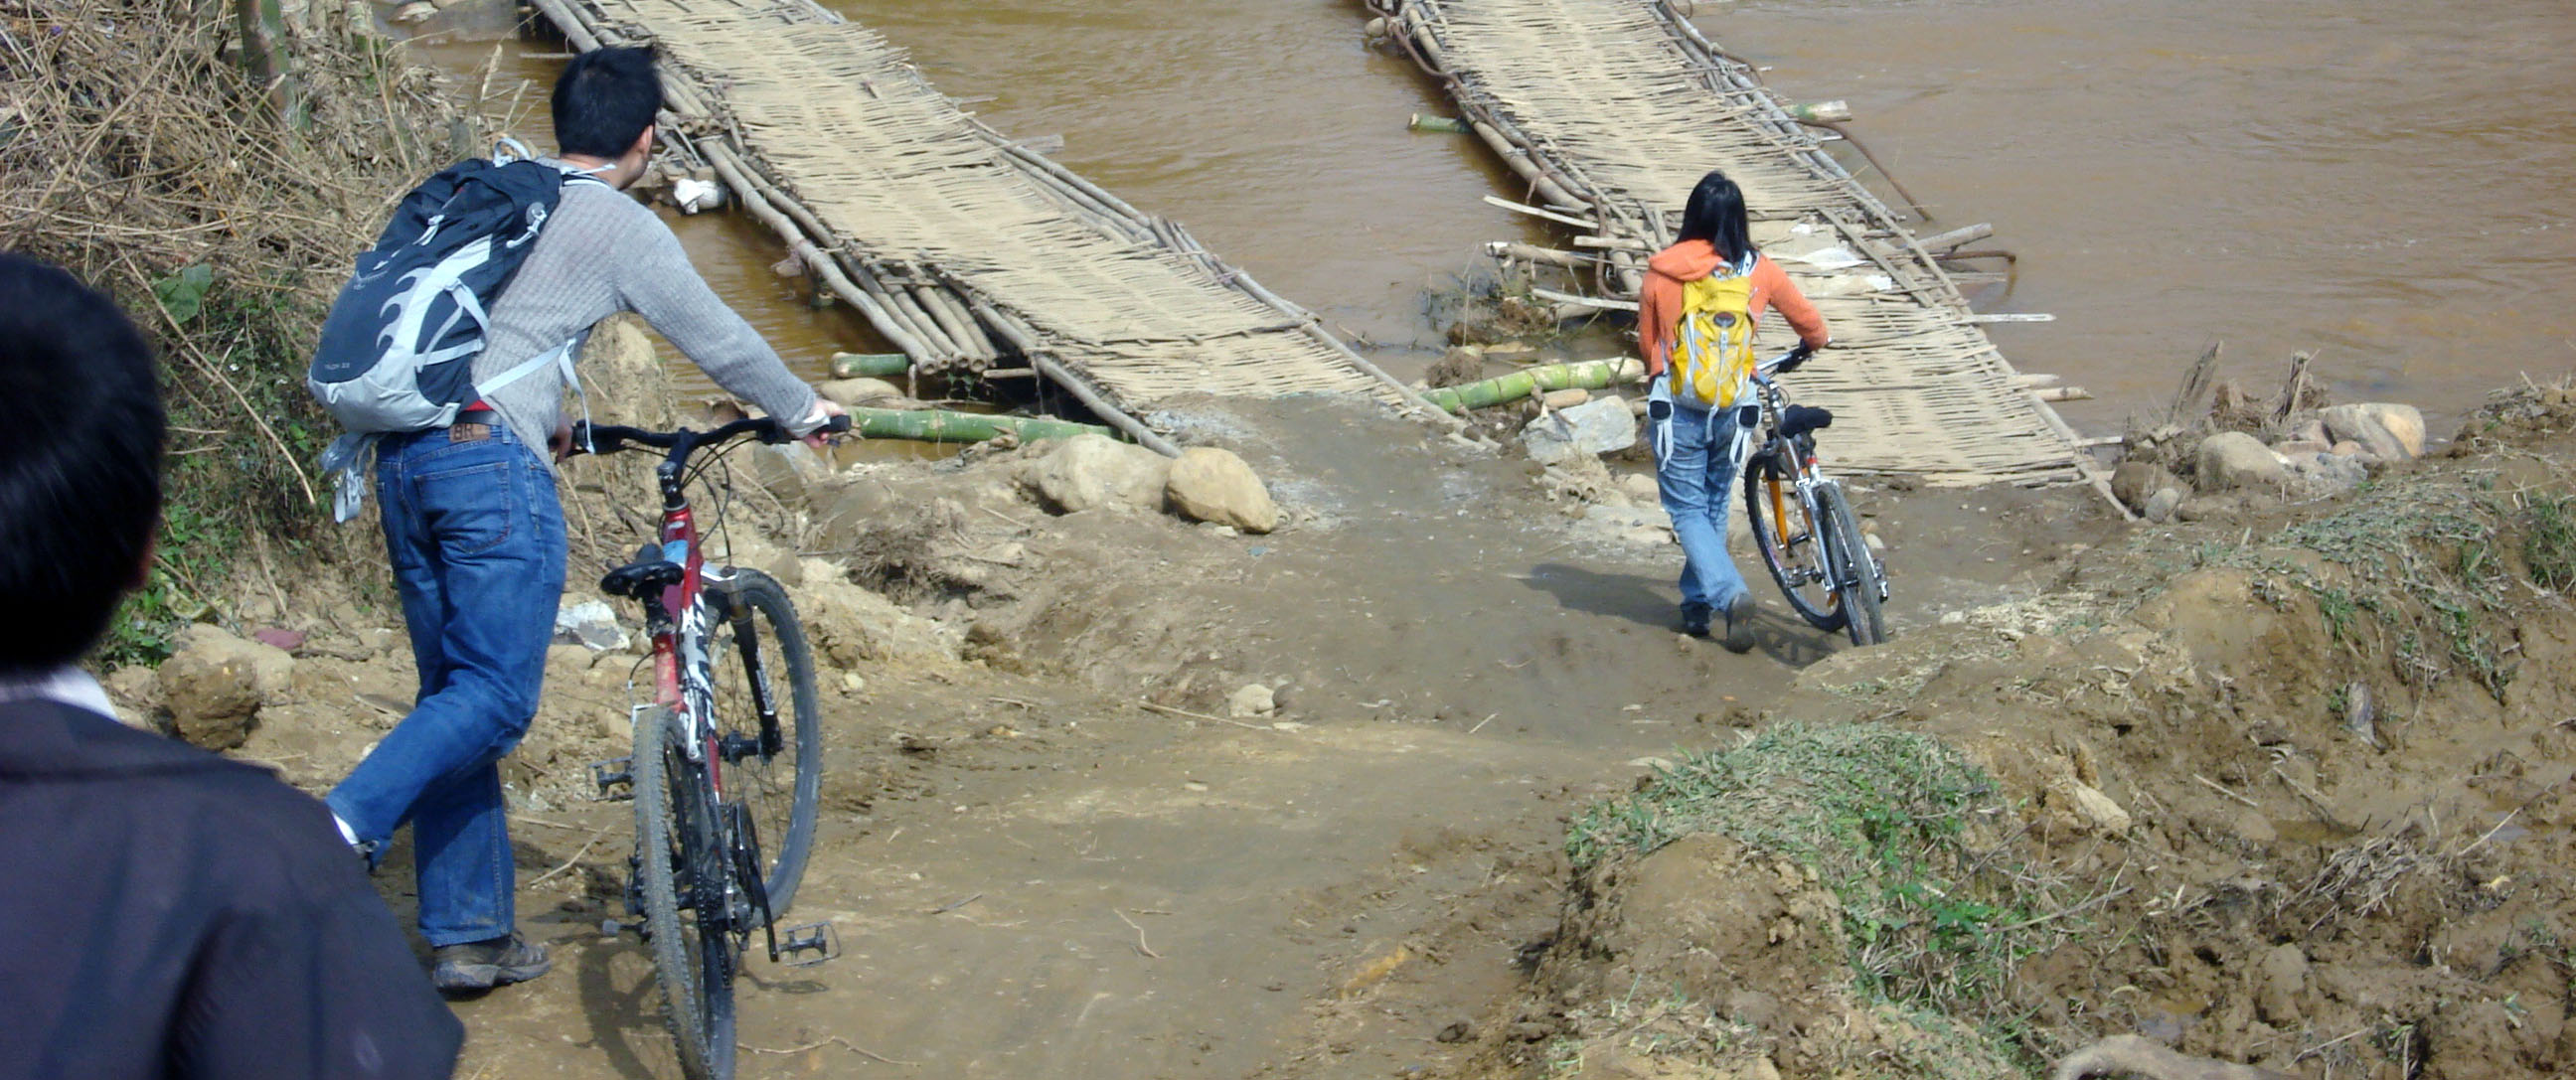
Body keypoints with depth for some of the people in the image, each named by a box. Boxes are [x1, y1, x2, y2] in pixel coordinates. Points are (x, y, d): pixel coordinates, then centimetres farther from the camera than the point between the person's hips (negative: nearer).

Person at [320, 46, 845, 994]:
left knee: (453, 693, 11)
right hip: (491, 459, -7)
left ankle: (468, 935, 14)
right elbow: (719, 342, 9)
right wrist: (803, 411, 25)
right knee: (496, 696, -3)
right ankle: (340, 829, -23)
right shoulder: (622, 226, 2)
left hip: (402, 457, 7)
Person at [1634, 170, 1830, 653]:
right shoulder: (1758, 271, -4)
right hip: (1732, 409, 2)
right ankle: (1697, 604, 27)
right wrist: (1808, 347, 33)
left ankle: (1730, 593, -16)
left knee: (1688, 511, 5)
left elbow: (1647, 341, 5)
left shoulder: (1662, 271, -8)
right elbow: (1810, 323, 10)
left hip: (1677, 409, -2)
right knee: (1714, 507, 21)